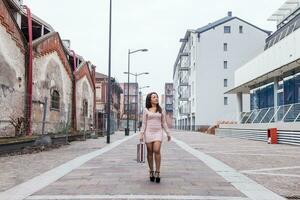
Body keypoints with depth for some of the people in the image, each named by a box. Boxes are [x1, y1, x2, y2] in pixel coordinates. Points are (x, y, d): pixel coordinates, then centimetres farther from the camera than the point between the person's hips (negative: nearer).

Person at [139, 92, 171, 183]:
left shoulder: (161, 110, 10)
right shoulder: (146, 110, 5)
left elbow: (164, 123, 13)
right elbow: (144, 123, 4)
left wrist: (168, 133, 11)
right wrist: (141, 134, -5)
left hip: (158, 132, 0)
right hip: (148, 132, 0)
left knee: (157, 151, -16)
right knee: (150, 152, 3)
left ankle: (157, 172, -9)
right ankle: (151, 172, 15)